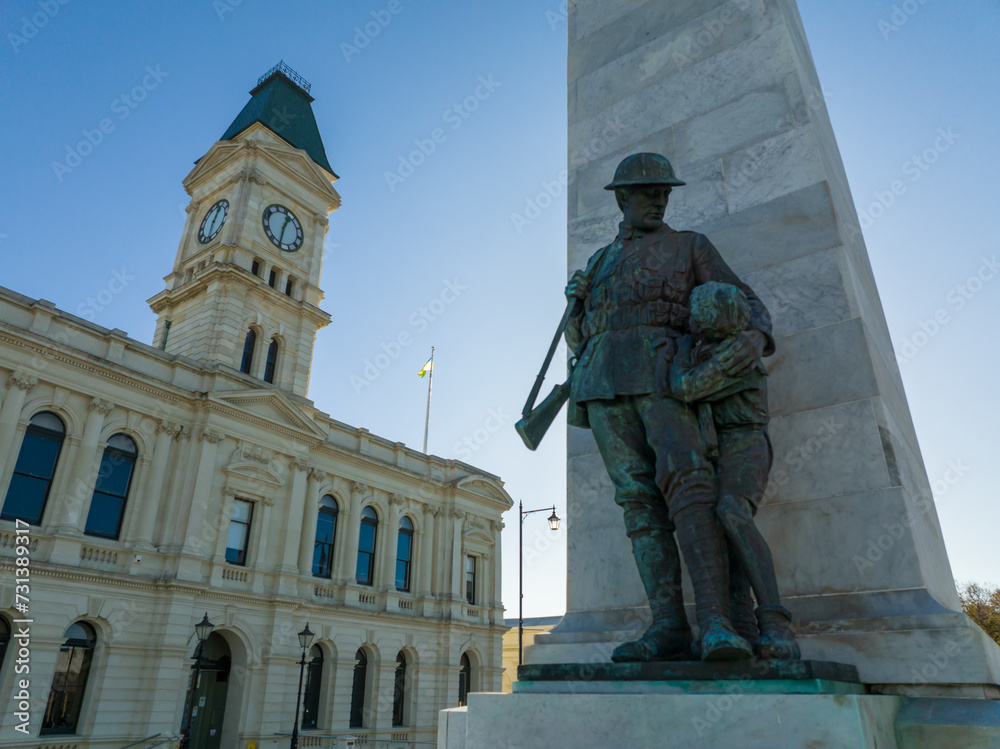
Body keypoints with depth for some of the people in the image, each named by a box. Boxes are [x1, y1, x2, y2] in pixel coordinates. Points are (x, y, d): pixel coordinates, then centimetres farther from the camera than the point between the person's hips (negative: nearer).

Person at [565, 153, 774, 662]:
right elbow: (577, 337, 30)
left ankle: (715, 625, -30)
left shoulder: (691, 247, 19)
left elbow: (748, 304, 9)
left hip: (661, 371, -3)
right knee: (641, 500, -8)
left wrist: (755, 337, -15)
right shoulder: (600, 262, 31)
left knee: (686, 484, -24)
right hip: (602, 382, 4)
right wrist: (575, 299, 9)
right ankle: (669, 628, -13)